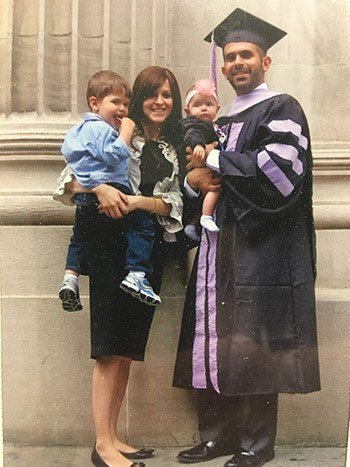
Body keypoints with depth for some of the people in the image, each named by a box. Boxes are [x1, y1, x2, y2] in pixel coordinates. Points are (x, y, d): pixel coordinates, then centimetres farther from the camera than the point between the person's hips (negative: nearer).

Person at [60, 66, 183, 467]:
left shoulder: (174, 151, 17)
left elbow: (173, 205, 5)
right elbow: (71, 179, -3)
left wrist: (138, 201, -13)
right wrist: (100, 188, -22)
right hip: (112, 248, -5)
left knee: (129, 348, 8)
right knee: (110, 347, -7)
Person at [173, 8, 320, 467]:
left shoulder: (282, 110, 0)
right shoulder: (223, 123, 21)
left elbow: (278, 170, -16)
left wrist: (216, 160, -7)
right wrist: (193, 180, -1)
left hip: (263, 248, -7)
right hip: (219, 246, 7)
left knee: (254, 348, -4)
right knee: (216, 343, 5)